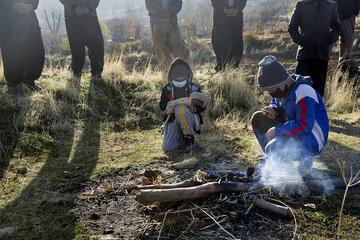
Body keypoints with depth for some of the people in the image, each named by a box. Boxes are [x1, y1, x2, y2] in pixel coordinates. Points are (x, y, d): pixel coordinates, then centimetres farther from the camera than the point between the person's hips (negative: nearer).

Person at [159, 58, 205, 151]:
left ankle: (189, 136, -15)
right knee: (167, 147, -16)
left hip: (190, 118, -2)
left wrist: (194, 108, -20)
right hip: (173, 120, 2)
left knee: (181, 109, -38)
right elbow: (162, 105, 8)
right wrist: (169, 108, -17)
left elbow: (202, 105, 5)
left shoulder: (194, 88, 3)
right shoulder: (167, 88, 7)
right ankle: (180, 136, 20)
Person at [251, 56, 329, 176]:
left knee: (272, 148, -31)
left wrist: (276, 130, -26)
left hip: (311, 140, -9)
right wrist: (272, 110, -6)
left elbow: (304, 126, -33)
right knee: (257, 118, 3)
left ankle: (304, 158, -3)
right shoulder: (281, 89, -1)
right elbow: (275, 102, 21)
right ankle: (272, 157, 8)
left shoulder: (302, 93, -28)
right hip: (292, 129, 9)